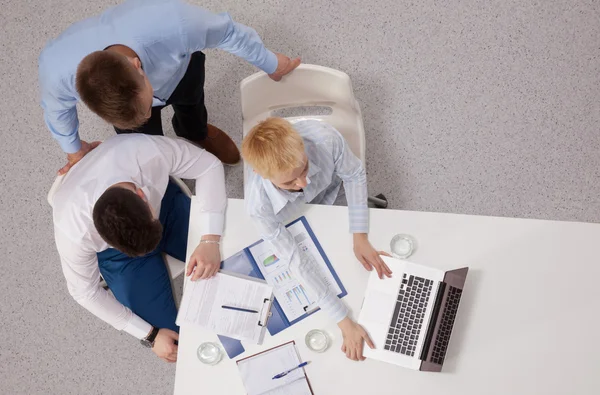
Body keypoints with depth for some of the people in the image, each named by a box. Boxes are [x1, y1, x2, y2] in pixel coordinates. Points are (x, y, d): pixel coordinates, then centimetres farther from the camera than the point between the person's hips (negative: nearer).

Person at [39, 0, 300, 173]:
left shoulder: (172, 23, -52)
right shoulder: (56, 69, -45)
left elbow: (228, 32, -28)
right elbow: (57, 107, -17)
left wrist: (270, 64, -8)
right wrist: (74, 149, 4)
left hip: (180, 69, 1)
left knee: (192, 110, 32)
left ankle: (197, 134, 69)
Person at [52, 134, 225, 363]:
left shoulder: (147, 152, -41)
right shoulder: (74, 231, -39)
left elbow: (209, 165, -24)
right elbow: (84, 292, -20)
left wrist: (210, 240, -35)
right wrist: (150, 335, -16)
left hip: (164, 202, 2)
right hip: (115, 252, -2)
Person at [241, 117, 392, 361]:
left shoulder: (325, 139, -45)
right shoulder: (259, 204, -45)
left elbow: (354, 175, -21)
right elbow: (297, 262, -37)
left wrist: (360, 238, -25)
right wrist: (345, 324, -38)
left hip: (331, 195, 1)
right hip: (294, 223, -1)